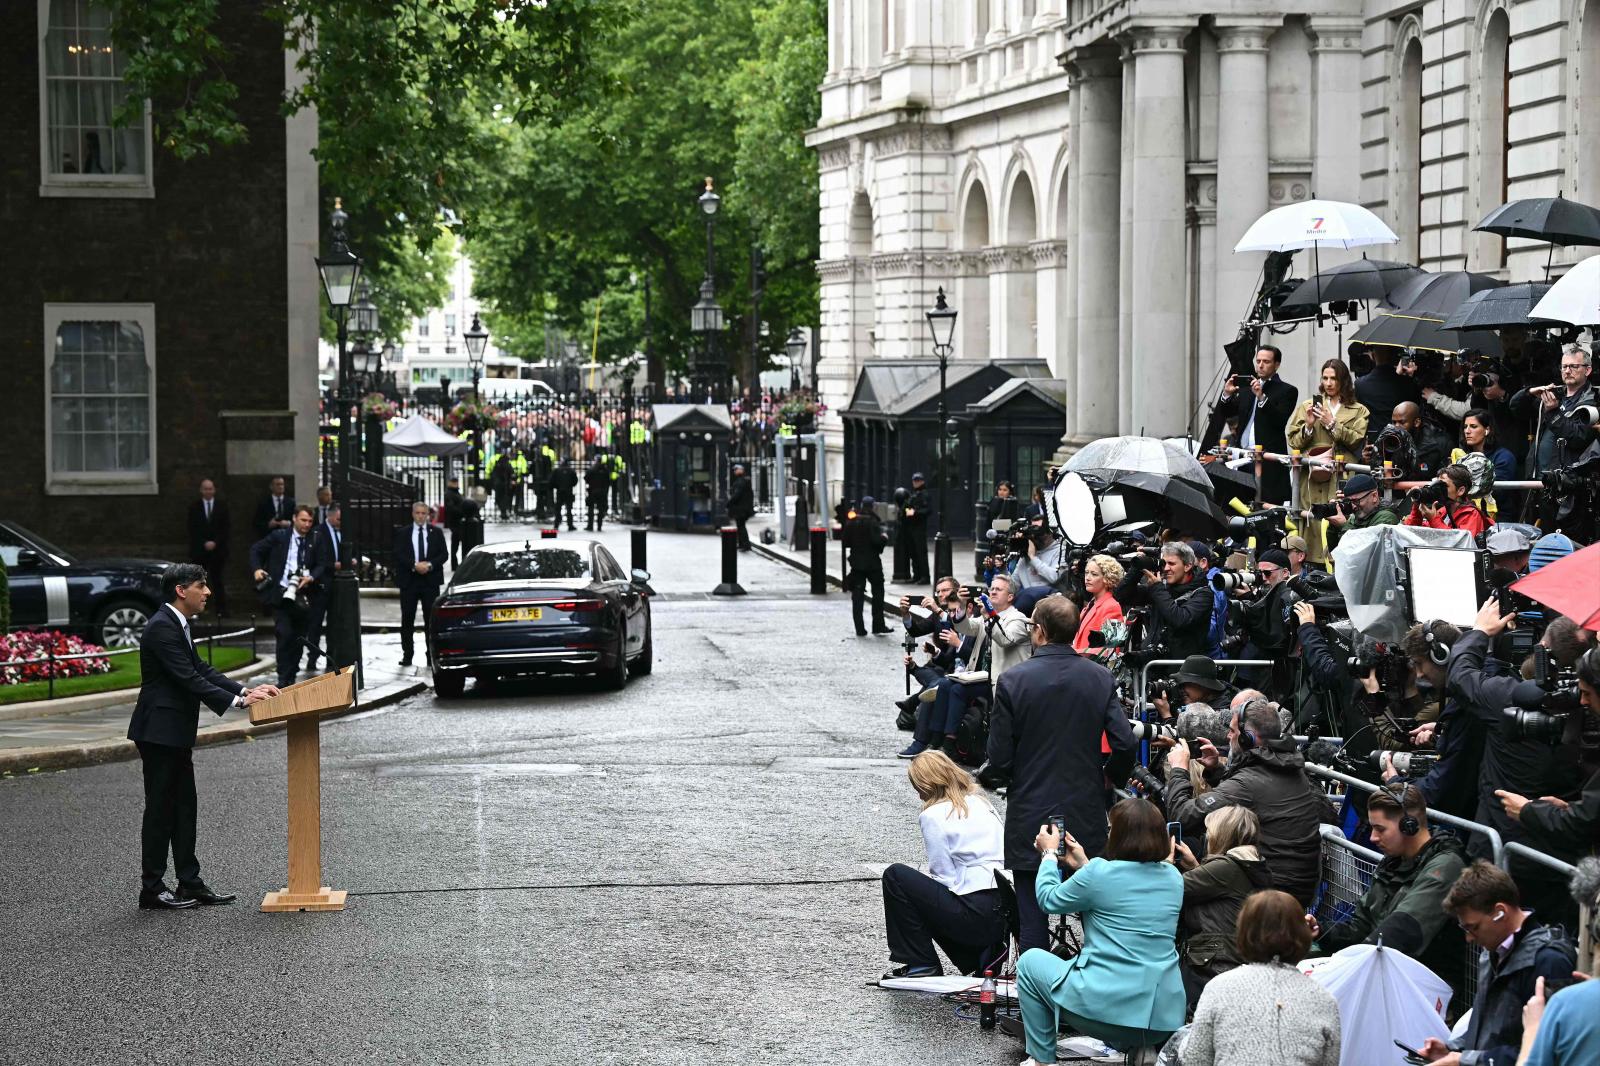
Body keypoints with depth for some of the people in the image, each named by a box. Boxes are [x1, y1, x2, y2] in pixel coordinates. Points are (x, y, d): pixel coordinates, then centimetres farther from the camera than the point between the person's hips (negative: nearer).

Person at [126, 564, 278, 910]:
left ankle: (190, 884, 17)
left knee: (183, 807, 12)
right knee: (160, 809, -3)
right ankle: (151, 890, 4)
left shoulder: (177, 625, 13)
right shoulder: (162, 627, -19)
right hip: (159, 732, -10)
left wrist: (245, 690, 4)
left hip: (175, 734, 10)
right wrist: (237, 701, -25)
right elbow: (189, 679, -24)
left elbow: (201, 670, 14)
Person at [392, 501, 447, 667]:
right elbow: (398, 555, -4)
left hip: (430, 580, 0)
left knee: (431, 619, 1)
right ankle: (407, 655, 7)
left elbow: (443, 555, 2)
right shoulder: (403, 533, 5)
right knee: (407, 619, 2)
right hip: (409, 580, 0)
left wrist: (430, 565, -15)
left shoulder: (436, 533, 7)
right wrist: (414, 565, -17)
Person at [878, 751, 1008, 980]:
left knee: (896, 875, 3)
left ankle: (920, 964, 5)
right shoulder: (982, 804, 15)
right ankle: (984, 954, 14)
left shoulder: (934, 815, -7)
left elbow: (944, 875, -8)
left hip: (975, 916, -8)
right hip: (1004, 915, 8)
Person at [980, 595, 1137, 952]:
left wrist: (986, 776, 13)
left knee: (1032, 914, 4)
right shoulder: (1100, 678, -2)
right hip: (1087, 814, 3)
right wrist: (1109, 776, 15)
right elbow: (1124, 743, -6)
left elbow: (1000, 758, -9)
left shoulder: (1014, 680, -11)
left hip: (1030, 817, -2)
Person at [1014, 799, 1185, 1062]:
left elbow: (1048, 900, 6)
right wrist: (1083, 865, 28)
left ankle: (1042, 1058, 20)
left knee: (1030, 961, 20)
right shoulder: (1173, 877, 7)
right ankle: (1139, 1050, 23)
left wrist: (1049, 855, 22)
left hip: (1109, 1011, -6)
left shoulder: (1100, 873, -11)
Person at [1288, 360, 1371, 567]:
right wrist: (1308, 426, -5)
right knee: (1313, 524, -8)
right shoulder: (1308, 406, 16)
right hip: (1312, 477, 1)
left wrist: (1332, 424, -4)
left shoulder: (1358, 411, 15)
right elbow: (1294, 442, 11)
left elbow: (1357, 440, 0)